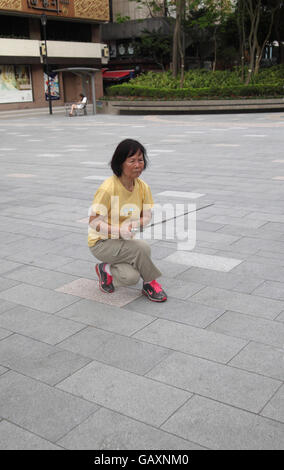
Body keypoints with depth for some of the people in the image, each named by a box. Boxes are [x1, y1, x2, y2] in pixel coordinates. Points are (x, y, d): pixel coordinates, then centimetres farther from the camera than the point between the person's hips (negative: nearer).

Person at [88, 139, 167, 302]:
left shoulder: (142, 187, -5)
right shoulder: (108, 188, -23)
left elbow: (147, 216, 3)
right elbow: (93, 222, -20)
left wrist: (133, 225, -20)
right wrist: (119, 231, -37)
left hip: (124, 240, 5)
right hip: (101, 242, -5)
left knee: (132, 277, -21)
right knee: (142, 248, -31)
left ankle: (106, 270, 12)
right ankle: (150, 283, -4)